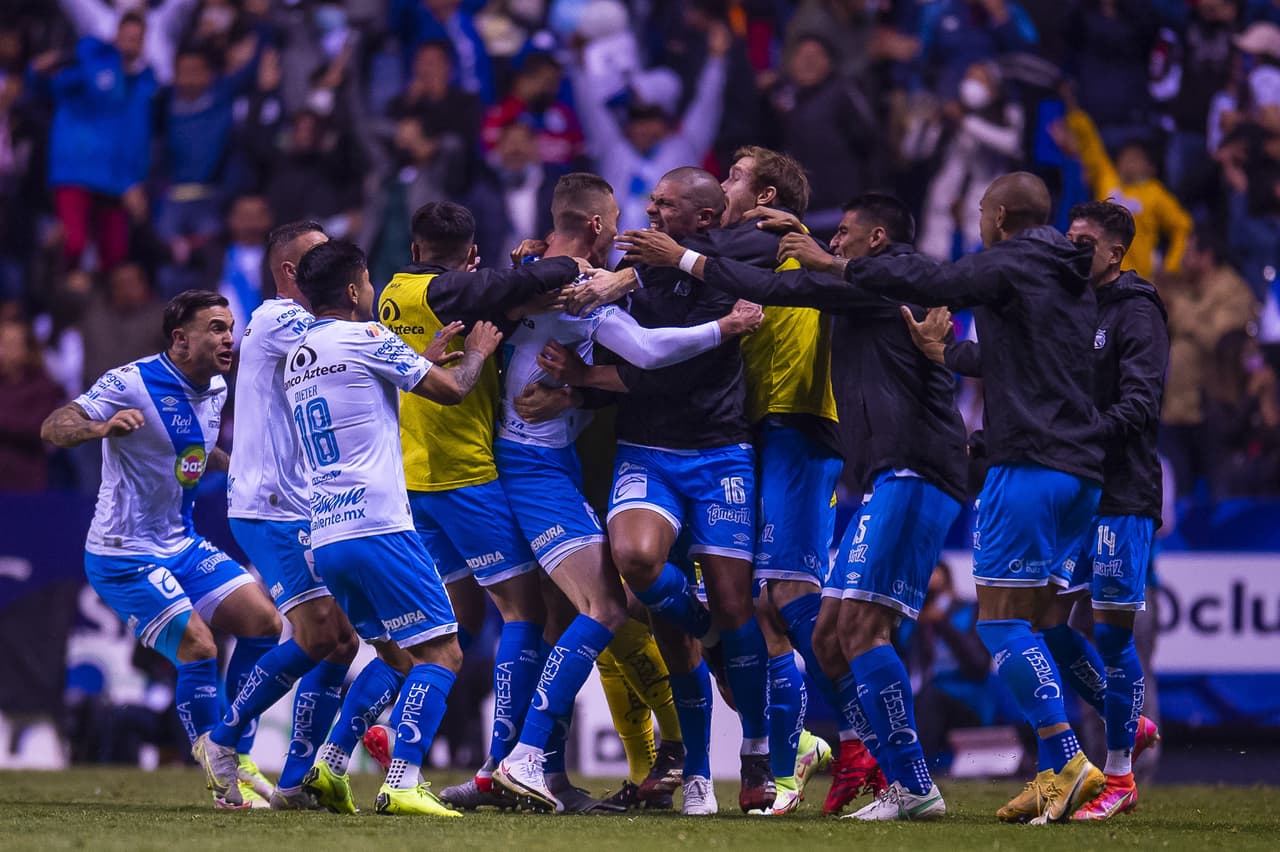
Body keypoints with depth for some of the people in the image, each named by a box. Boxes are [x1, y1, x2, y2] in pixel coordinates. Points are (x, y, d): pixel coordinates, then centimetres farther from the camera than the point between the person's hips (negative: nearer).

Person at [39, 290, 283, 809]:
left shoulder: (215, 389, 6)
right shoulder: (131, 383, -18)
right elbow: (53, 429, -26)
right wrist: (102, 426, -45)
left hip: (182, 546, 8)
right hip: (124, 556, -8)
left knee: (263, 622, -2)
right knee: (198, 646, -18)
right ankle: (224, 782, -6)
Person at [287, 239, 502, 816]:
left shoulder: (297, 358, 19)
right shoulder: (364, 336, -5)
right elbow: (450, 390, 1)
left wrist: (433, 353, 31)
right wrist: (477, 353, 20)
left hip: (326, 535, 9)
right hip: (378, 526, -9)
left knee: (398, 656, 21)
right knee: (441, 654, -6)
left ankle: (327, 771, 11)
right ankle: (401, 786, -19)